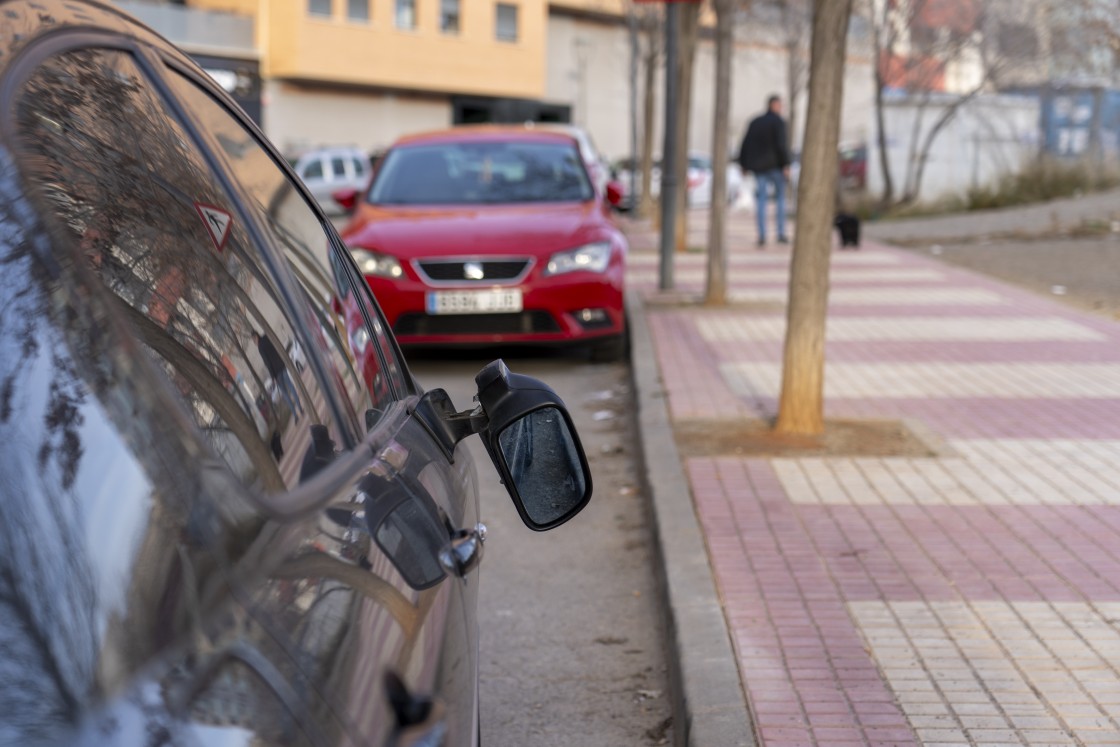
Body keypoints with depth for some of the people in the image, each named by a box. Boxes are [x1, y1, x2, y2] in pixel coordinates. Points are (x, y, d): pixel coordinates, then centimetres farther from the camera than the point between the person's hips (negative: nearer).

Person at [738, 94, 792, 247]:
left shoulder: (755, 122, 12)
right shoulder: (778, 122, -7)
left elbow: (745, 144, 11)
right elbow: (781, 144, -16)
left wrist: (743, 165, 15)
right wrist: (786, 165, -14)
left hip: (758, 166, 5)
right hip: (774, 164, -5)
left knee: (761, 199, 3)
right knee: (780, 197, 9)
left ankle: (762, 236, -6)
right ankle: (781, 233, 5)